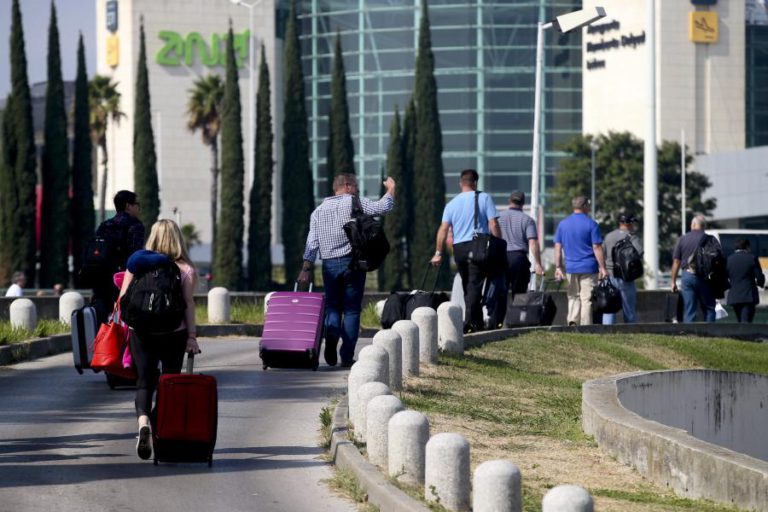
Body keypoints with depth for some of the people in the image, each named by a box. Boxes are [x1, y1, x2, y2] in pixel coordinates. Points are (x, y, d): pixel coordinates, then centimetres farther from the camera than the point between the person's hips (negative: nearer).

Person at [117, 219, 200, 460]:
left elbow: (123, 299, 2)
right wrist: (192, 336, -4)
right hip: (174, 333, -1)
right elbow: (189, 303, -6)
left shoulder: (137, 263, 2)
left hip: (142, 332, 1)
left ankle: (143, 420, -24)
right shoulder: (184, 269, -2)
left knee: (145, 381, 2)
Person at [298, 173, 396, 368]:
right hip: (352, 262, -3)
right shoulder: (354, 203, -1)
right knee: (351, 309, 2)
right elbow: (382, 207, -6)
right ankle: (347, 356, -2)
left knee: (332, 306, 12)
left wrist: (306, 268, 4)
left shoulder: (319, 210, 12)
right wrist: (391, 190, 11)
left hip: (329, 265, 3)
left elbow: (312, 242, 6)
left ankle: (331, 332, -20)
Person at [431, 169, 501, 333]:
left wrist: (438, 253, 4)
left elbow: (443, 229, 2)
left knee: (467, 286, 14)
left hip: (458, 248, 4)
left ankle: (477, 322, 19)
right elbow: (493, 225, -5)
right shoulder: (484, 198, 0)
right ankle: (469, 321, -20)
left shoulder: (452, 204, 9)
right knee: (475, 285, -8)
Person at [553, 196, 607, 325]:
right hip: (588, 267, -4)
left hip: (571, 267, 4)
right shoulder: (591, 224, -7)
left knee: (573, 297, 14)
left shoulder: (562, 224, 7)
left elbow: (557, 247, 6)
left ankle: (572, 321, -4)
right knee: (586, 299, 0)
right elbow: (597, 248, -10)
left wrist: (558, 268, 9)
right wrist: (602, 268, -6)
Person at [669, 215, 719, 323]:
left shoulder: (682, 239, 4)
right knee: (709, 309, 6)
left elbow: (676, 262, 4)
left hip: (686, 276, 2)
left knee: (688, 311, 3)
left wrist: (673, 281, 9)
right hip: (703, 276, -2)